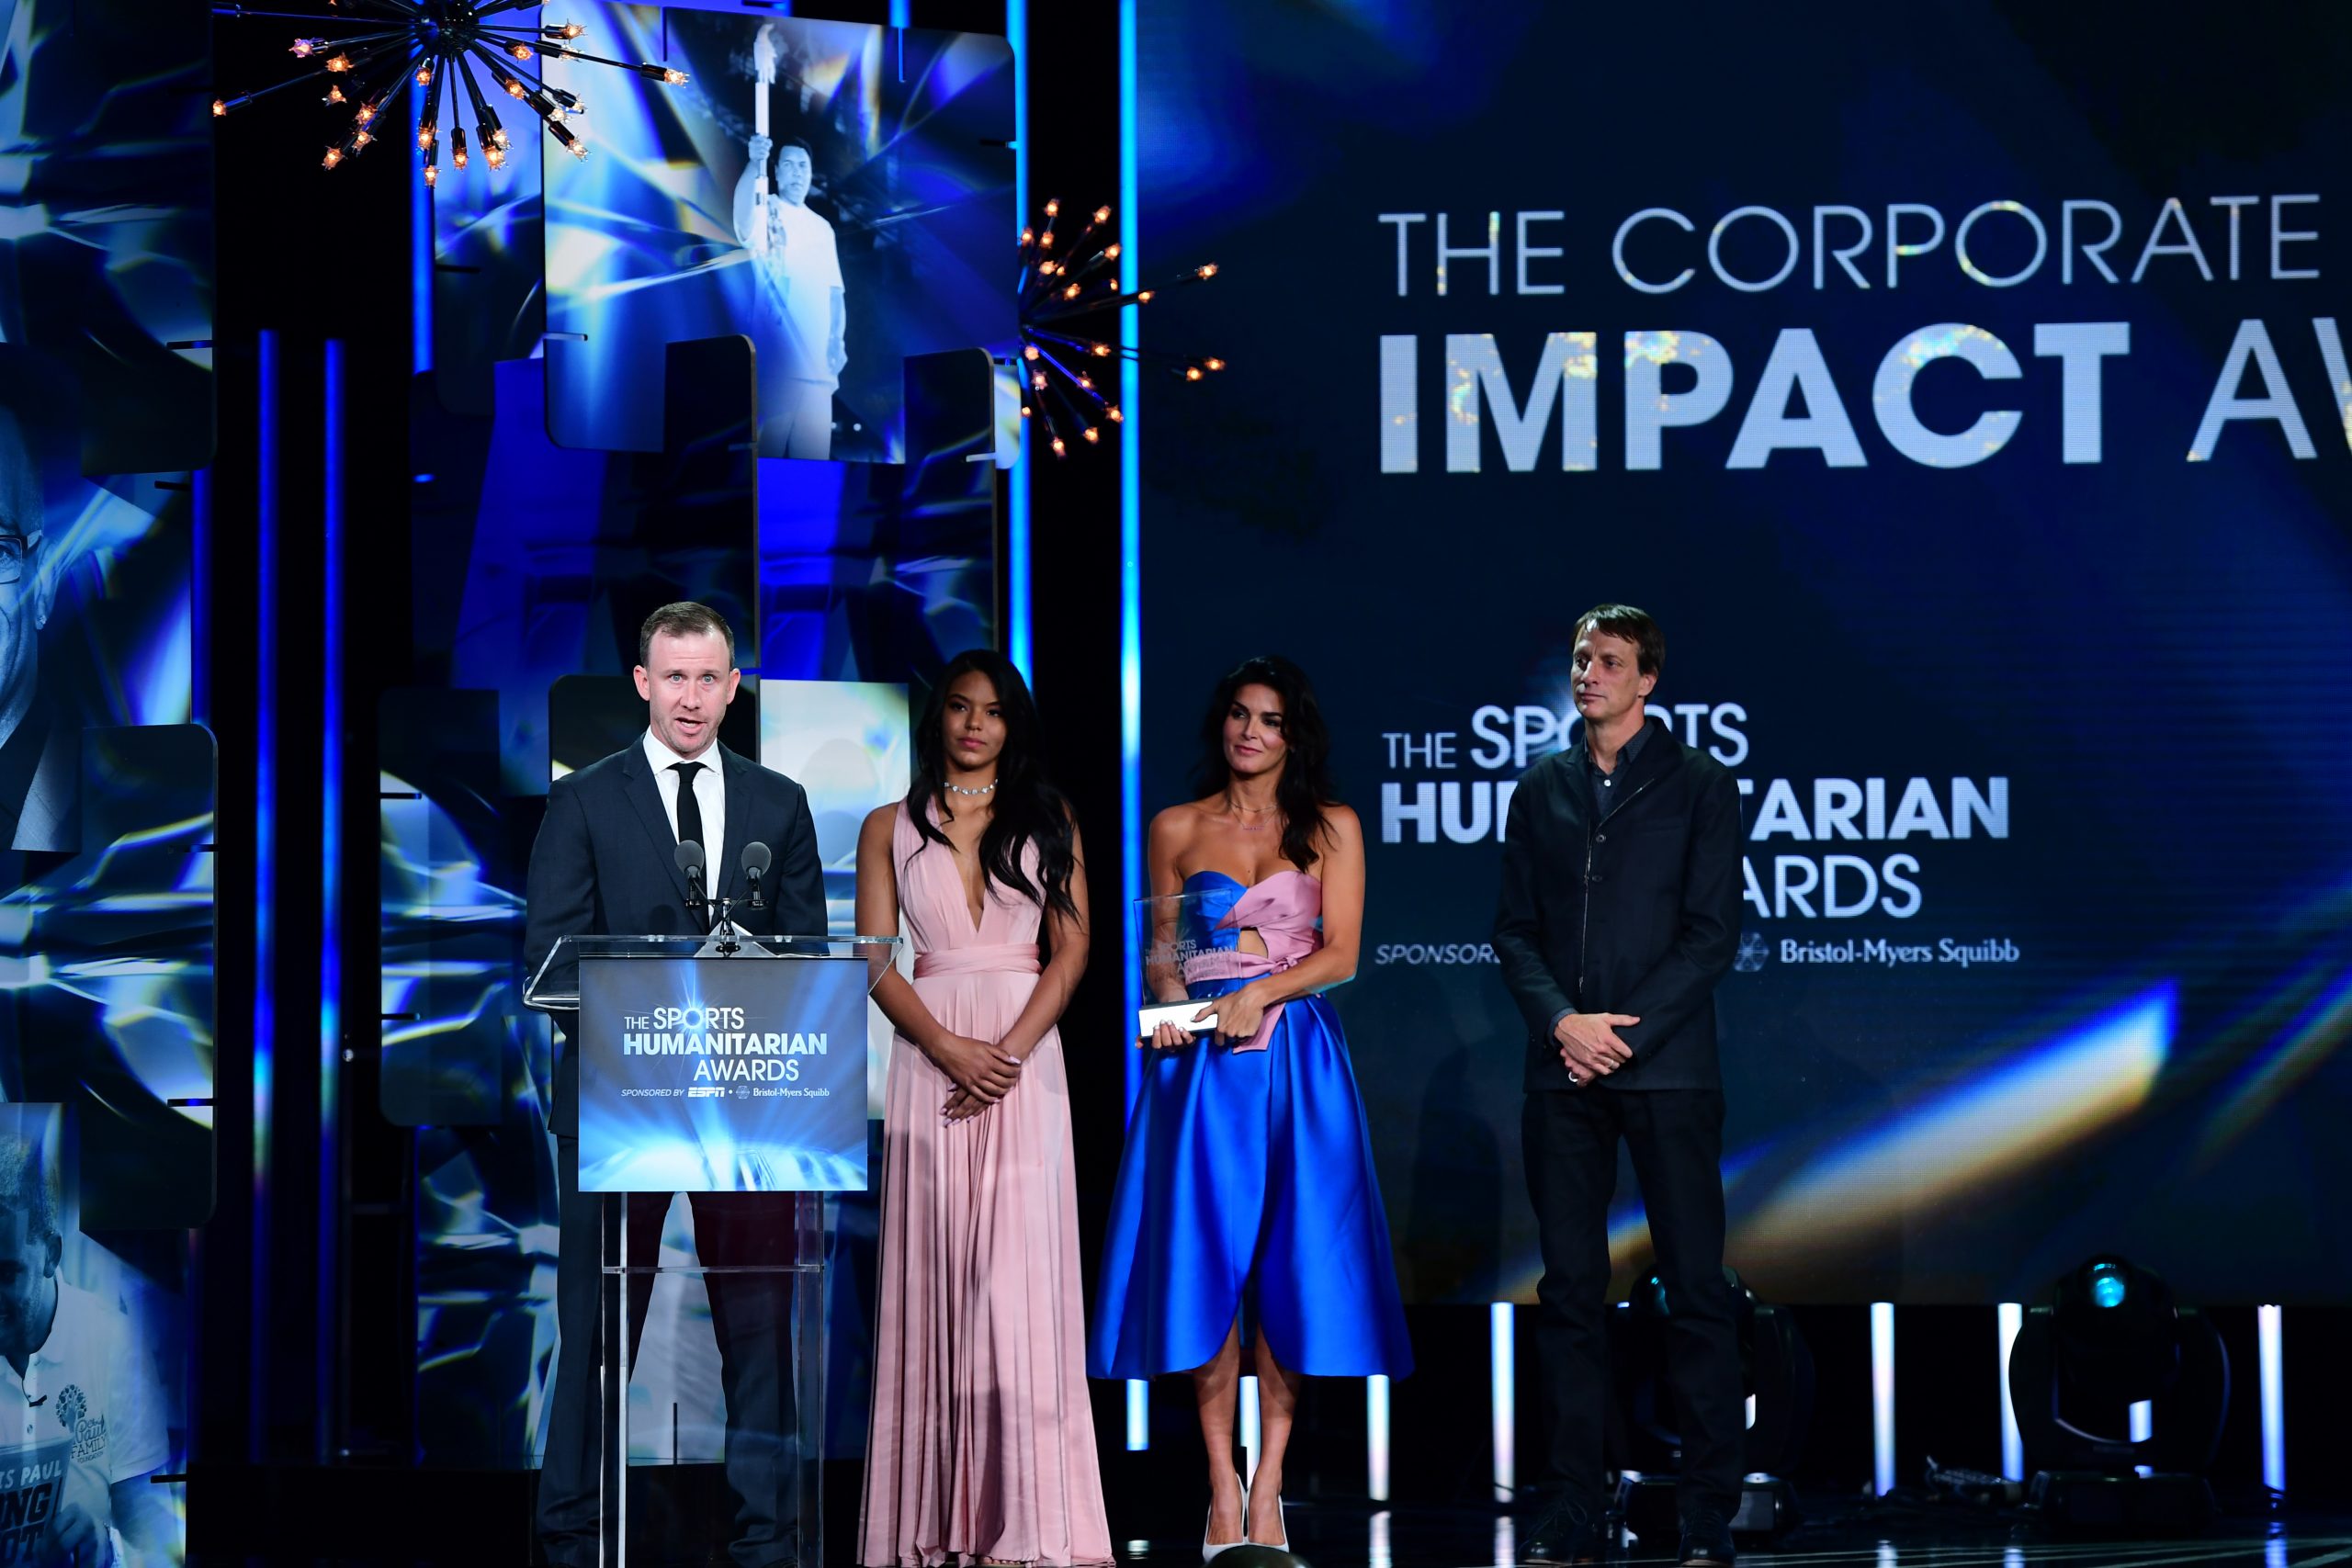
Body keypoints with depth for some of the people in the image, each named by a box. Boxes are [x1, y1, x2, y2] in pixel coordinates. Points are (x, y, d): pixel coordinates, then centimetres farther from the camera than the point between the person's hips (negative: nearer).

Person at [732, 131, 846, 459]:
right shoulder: (766, 213, 2)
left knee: (813, 456, 3)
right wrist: (754, 163, -41)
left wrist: (837, 341, 2)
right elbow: (743, 216, -24)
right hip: (776, 358, -5)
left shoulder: (822, 228, 20)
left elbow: (834, 290, 19)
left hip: (817, 362, 6)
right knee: (766, 449, -11)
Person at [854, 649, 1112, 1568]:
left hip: (1024, 1056, -1)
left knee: (1018, 1275, -9)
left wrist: (1012, 1051, -11)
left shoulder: (1048, 822, 10)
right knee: (936, 1274, -1)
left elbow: (1071, 951, 3)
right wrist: (952, 1048, -11)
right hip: (928, 1054, 1)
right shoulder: (890, 828, 10)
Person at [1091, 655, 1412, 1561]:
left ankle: (1269, 1482, 1)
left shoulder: (1331, 827, 7)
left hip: (1296, 1059, 0)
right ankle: (1222, 1484, -1)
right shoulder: (1176, 830, 9)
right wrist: (1169, 1003, -6)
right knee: (1205, 1257, -5)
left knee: (1288, 1258, -3)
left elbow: (1341, 951, 1)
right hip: (1201, 1061, 0)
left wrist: (1261, 992, -13)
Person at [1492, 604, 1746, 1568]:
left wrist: (1626, 1031, -11)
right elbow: (1515, 930, 11)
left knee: (1696, 1290, -3)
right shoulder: (1541, 792, 13)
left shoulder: (1700, 786, 3)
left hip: (1666, 1070, -3)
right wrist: (1562, 1019, -7)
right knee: (1569, 1292, 3)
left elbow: (1711, 936, -2)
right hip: (1563, 1073, 3)